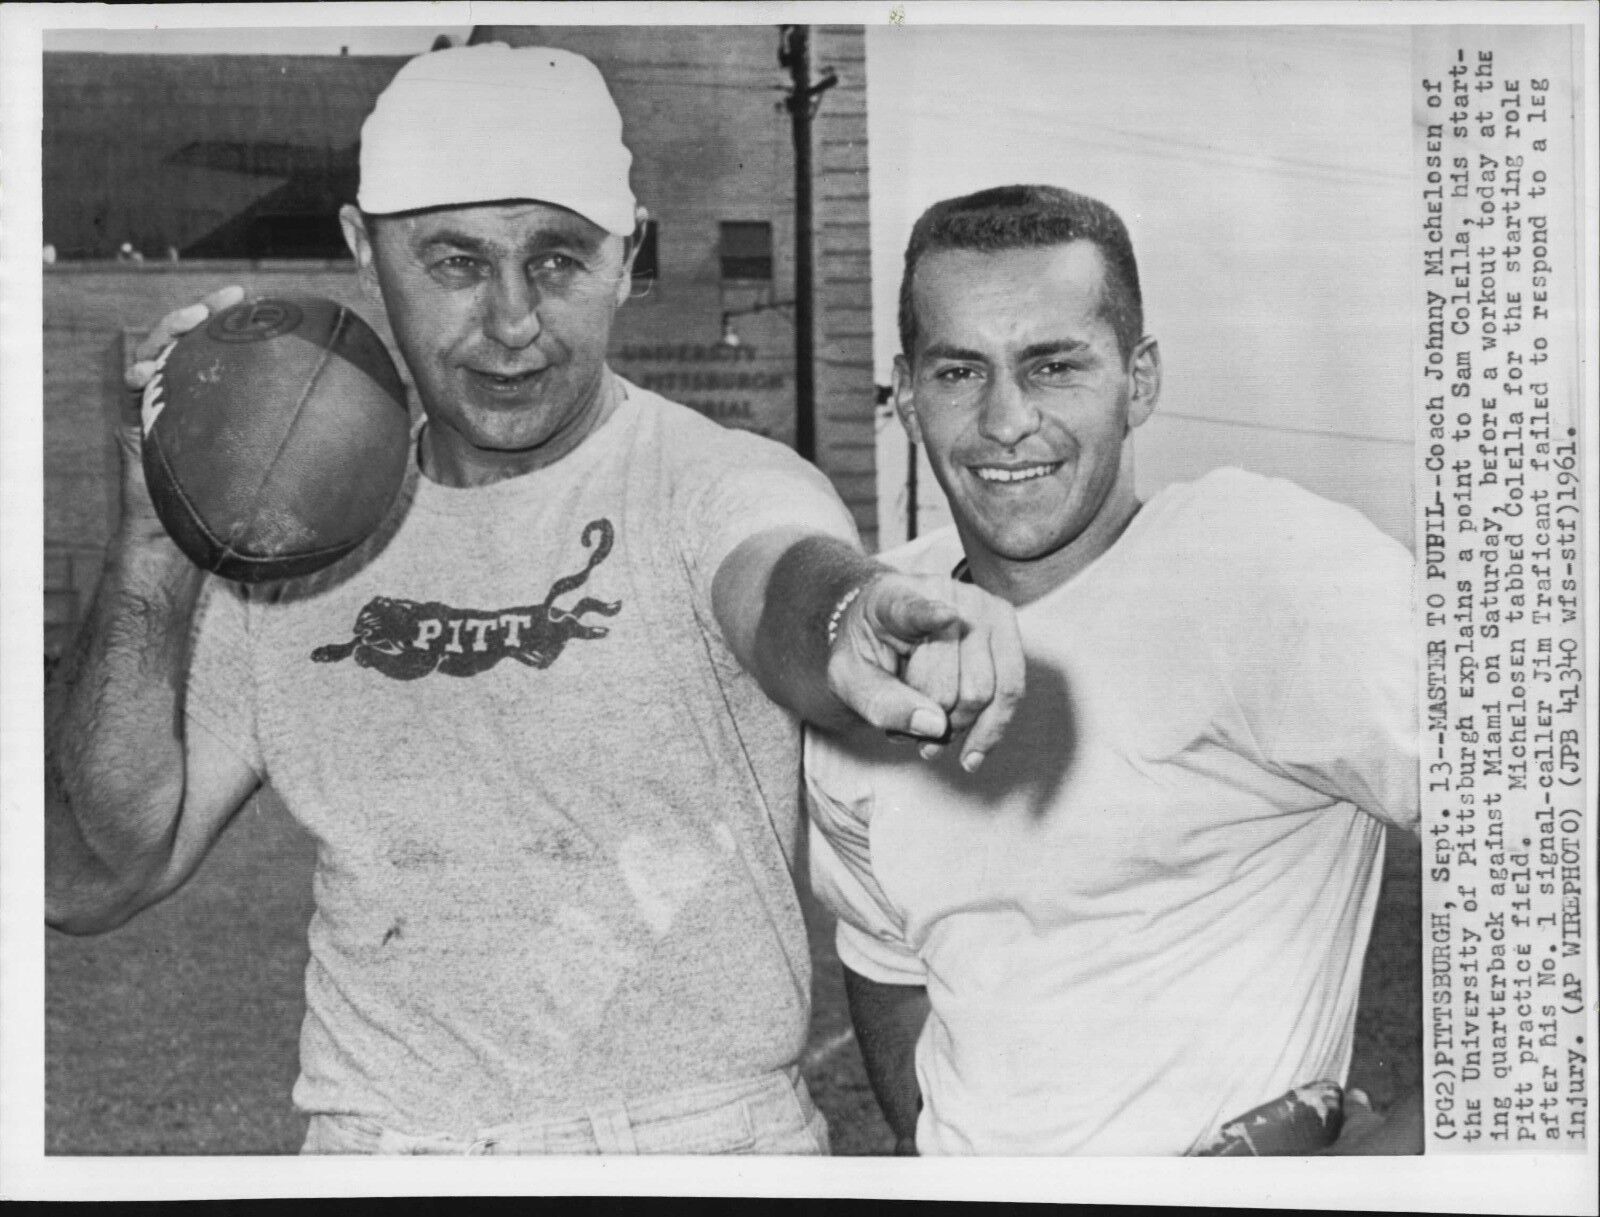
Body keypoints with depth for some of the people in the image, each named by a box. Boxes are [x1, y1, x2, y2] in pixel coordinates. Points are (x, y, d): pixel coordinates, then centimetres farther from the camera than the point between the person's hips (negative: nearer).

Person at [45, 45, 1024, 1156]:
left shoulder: (716, 483, -11)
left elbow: (787, 579, -35)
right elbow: (92, 883, 0)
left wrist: (854, 621, -60)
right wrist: (157, 548, -13)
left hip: (705, 1134, -3)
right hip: (372, 1135, 3)